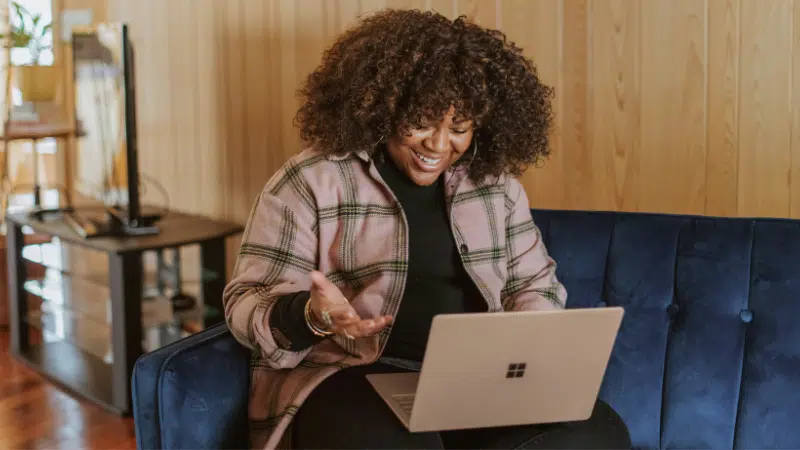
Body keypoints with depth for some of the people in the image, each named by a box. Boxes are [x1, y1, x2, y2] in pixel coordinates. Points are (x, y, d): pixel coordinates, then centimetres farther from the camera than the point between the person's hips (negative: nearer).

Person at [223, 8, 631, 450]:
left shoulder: (495, 182, 11)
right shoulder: (309, 182, -3)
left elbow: (534, 283, 19)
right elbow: (248, 304, -4)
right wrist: (311, 315, -27)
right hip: (351, 375, -5)